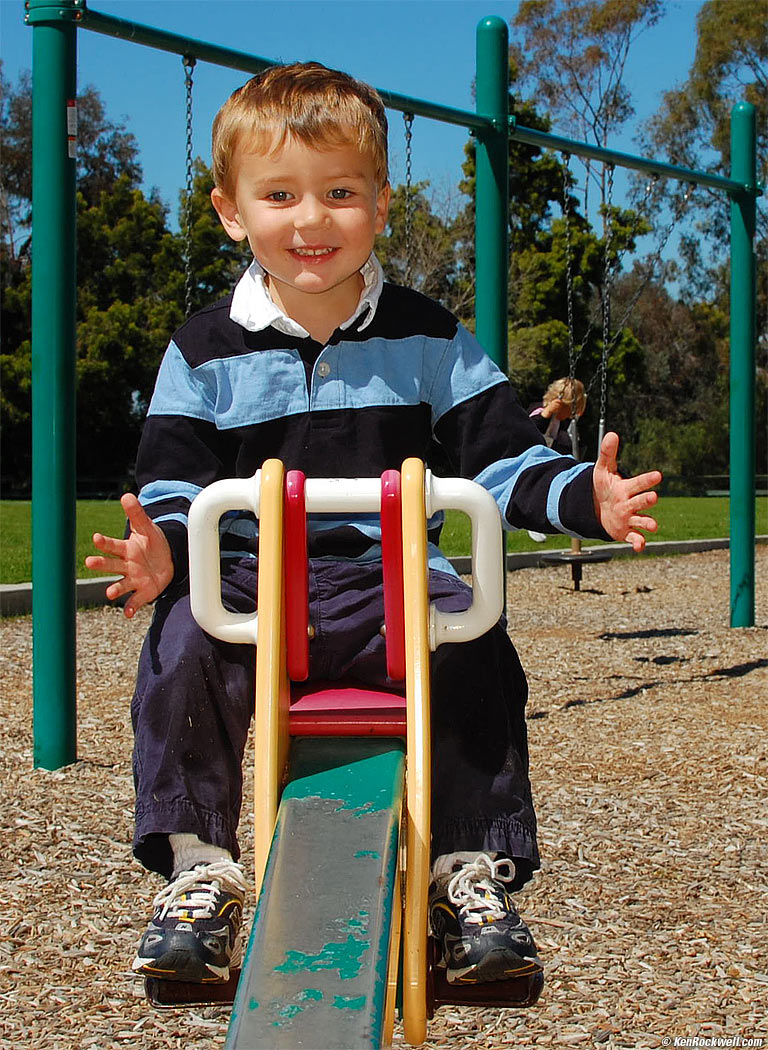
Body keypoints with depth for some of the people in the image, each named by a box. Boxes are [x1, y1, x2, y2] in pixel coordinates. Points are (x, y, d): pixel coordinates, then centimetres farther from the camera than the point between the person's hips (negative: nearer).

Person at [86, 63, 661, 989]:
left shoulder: (427, 337, 7)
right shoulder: (205, 350, 6)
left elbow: (502, 457, 5)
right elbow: (174, 481, 3)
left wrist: (582, 497, -15)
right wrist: (163, 546, -20)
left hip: (392, 578, 0)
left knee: (474, 647, -28)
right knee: (181, 645, -29)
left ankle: (472, 873, -14)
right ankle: (198, 869, -17)